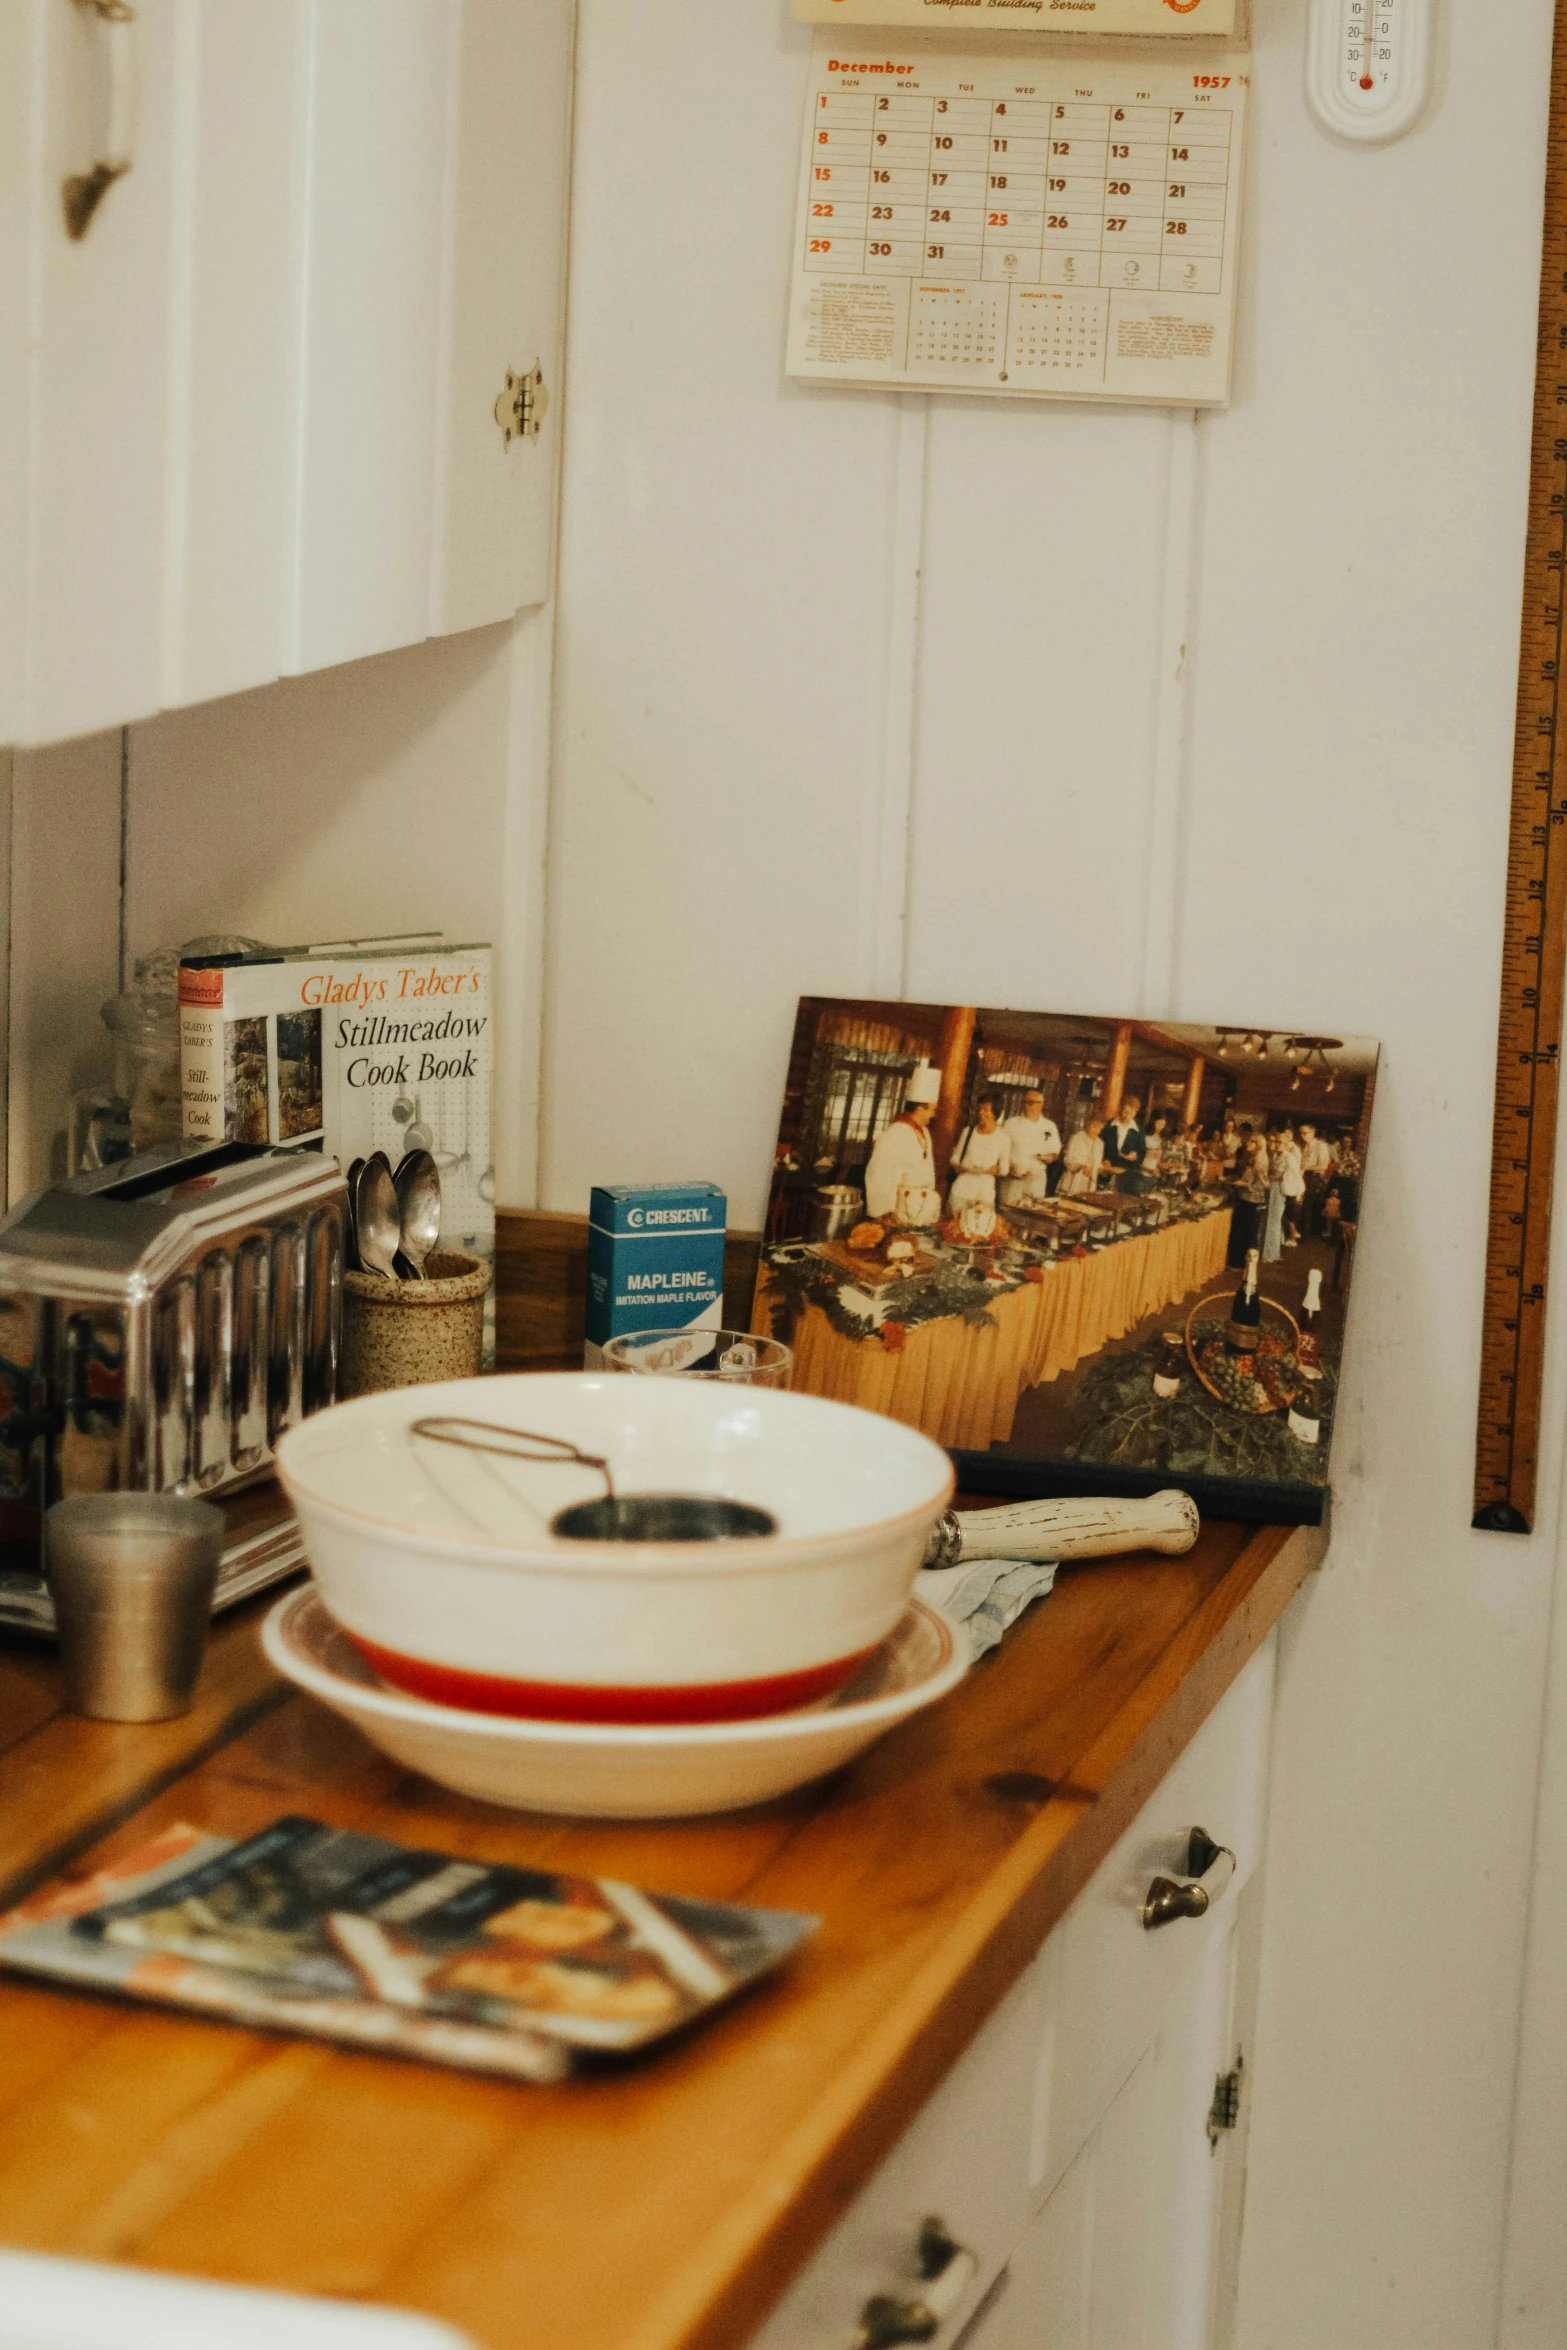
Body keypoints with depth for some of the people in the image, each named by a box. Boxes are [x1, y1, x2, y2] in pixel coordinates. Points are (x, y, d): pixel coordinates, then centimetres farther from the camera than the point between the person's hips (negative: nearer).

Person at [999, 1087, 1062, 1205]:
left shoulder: (1049, 1127, 9)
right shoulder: (1012, 1124, 2)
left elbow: (1055, 1153, 16)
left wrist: (1050, 1157, -7)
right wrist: (1010, 1167, -13)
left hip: (1037, 1179, 2)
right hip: (1014, 1178, -2)